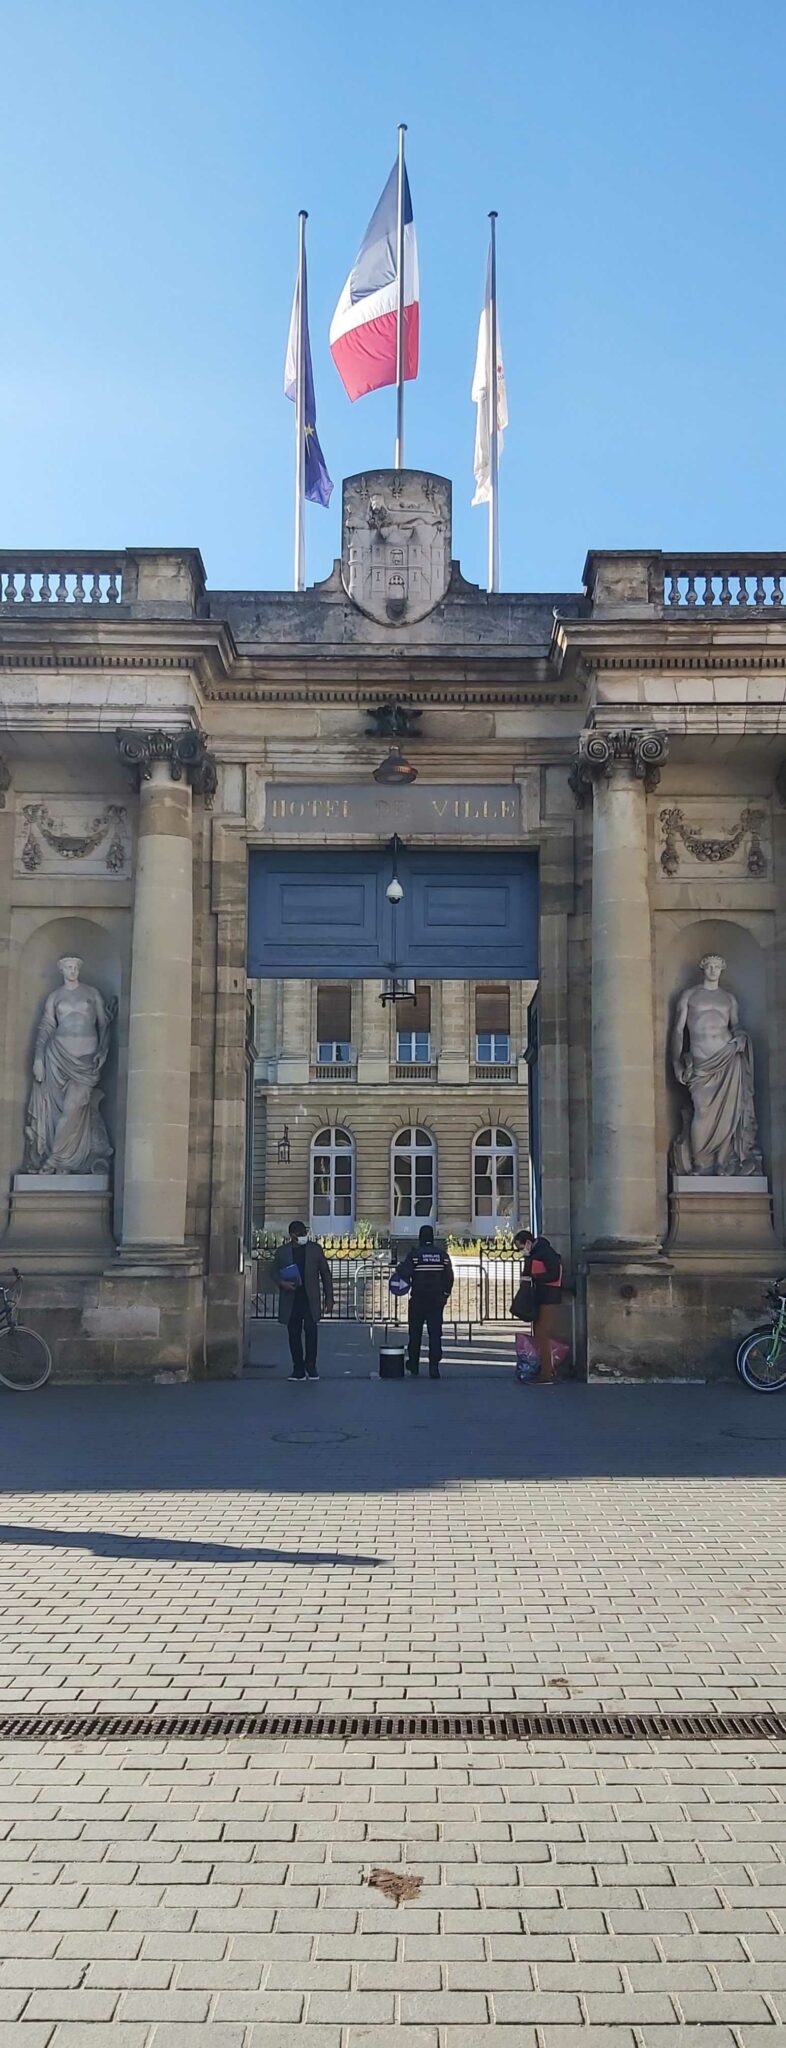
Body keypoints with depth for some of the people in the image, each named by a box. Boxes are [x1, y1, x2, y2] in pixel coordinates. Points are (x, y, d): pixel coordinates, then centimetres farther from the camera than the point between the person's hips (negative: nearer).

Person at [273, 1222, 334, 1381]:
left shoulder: (315, 1249, 7)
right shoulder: (282, 1252, 8)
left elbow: (325, 1274, 10)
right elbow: (274, 1272, 15)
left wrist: (329, 1297, 6)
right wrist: (282, 1283, -7)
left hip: (310, 1300, -1)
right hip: (290, 1300, 1)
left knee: (311, 1331, -12)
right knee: (294, 1334, 3)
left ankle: (310, 1366, 1)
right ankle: (298, 1369, 11)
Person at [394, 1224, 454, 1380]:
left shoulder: (414, 1253, -7)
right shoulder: (442, 1254, 1)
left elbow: (404, 1274, -15)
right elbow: (449, 1277, 3)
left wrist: (399, 1268, 6)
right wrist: (445, 1294, 13)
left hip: (418, 1299, -1)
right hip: (437, 1300, 1)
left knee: (415, 1333, 13)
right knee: (435, 1333, -1)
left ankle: (413, 1364, 22)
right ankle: (434, 1366, -10)